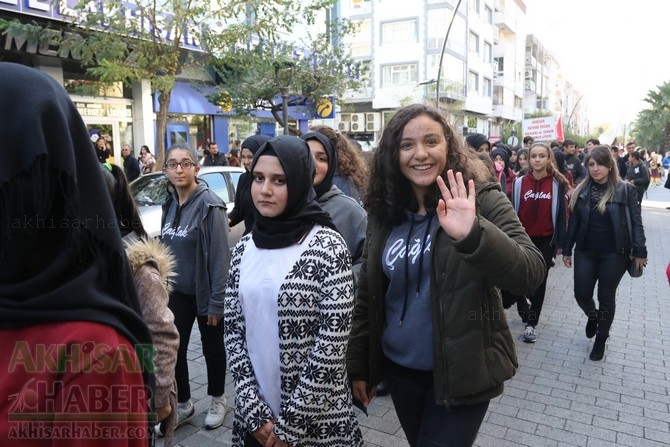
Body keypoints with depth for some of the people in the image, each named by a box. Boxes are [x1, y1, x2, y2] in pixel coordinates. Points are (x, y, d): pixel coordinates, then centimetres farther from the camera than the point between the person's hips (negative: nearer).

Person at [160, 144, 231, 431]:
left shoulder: (210, 204, -16)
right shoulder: (170, 204, 4)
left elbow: (220, 255, -19)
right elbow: (165, 248, 11)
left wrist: (216, 301, -20)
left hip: (204, 293, -5)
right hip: (177, 293, 5)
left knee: (212, 349, 12)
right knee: (173, 350, 9)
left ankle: (218, 401, 34)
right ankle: (183, 405, 30)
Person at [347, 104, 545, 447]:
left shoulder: (481, 199, -12)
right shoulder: (383, 211, -1)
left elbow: (529, 275, -24)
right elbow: (367, 295, 5)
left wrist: (473, 234, -41)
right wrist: (359, 366, 8)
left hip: (461, 373, -4)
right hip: (398, 369, 4)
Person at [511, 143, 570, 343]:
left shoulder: (557, 184, -3)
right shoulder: (520, 183, -1)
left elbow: (561, 214, -1)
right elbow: (513, 212, 1)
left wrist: (560, 242, -2)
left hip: (545, 240, -1)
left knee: (539, 280, 4)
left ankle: (532, 323, 14)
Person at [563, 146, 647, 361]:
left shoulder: (625, 190, -7)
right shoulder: (581, 190, 1)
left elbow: (636, 222, -5)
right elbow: (574, 222, 5)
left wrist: (639, 251, -9)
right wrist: (567, 250, 4)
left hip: (614, 253, -3)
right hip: (585, 252, 3)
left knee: (606, 297, 8)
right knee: (581, 294, 5)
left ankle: (601, 339, 27)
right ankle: (592, 317, 41)